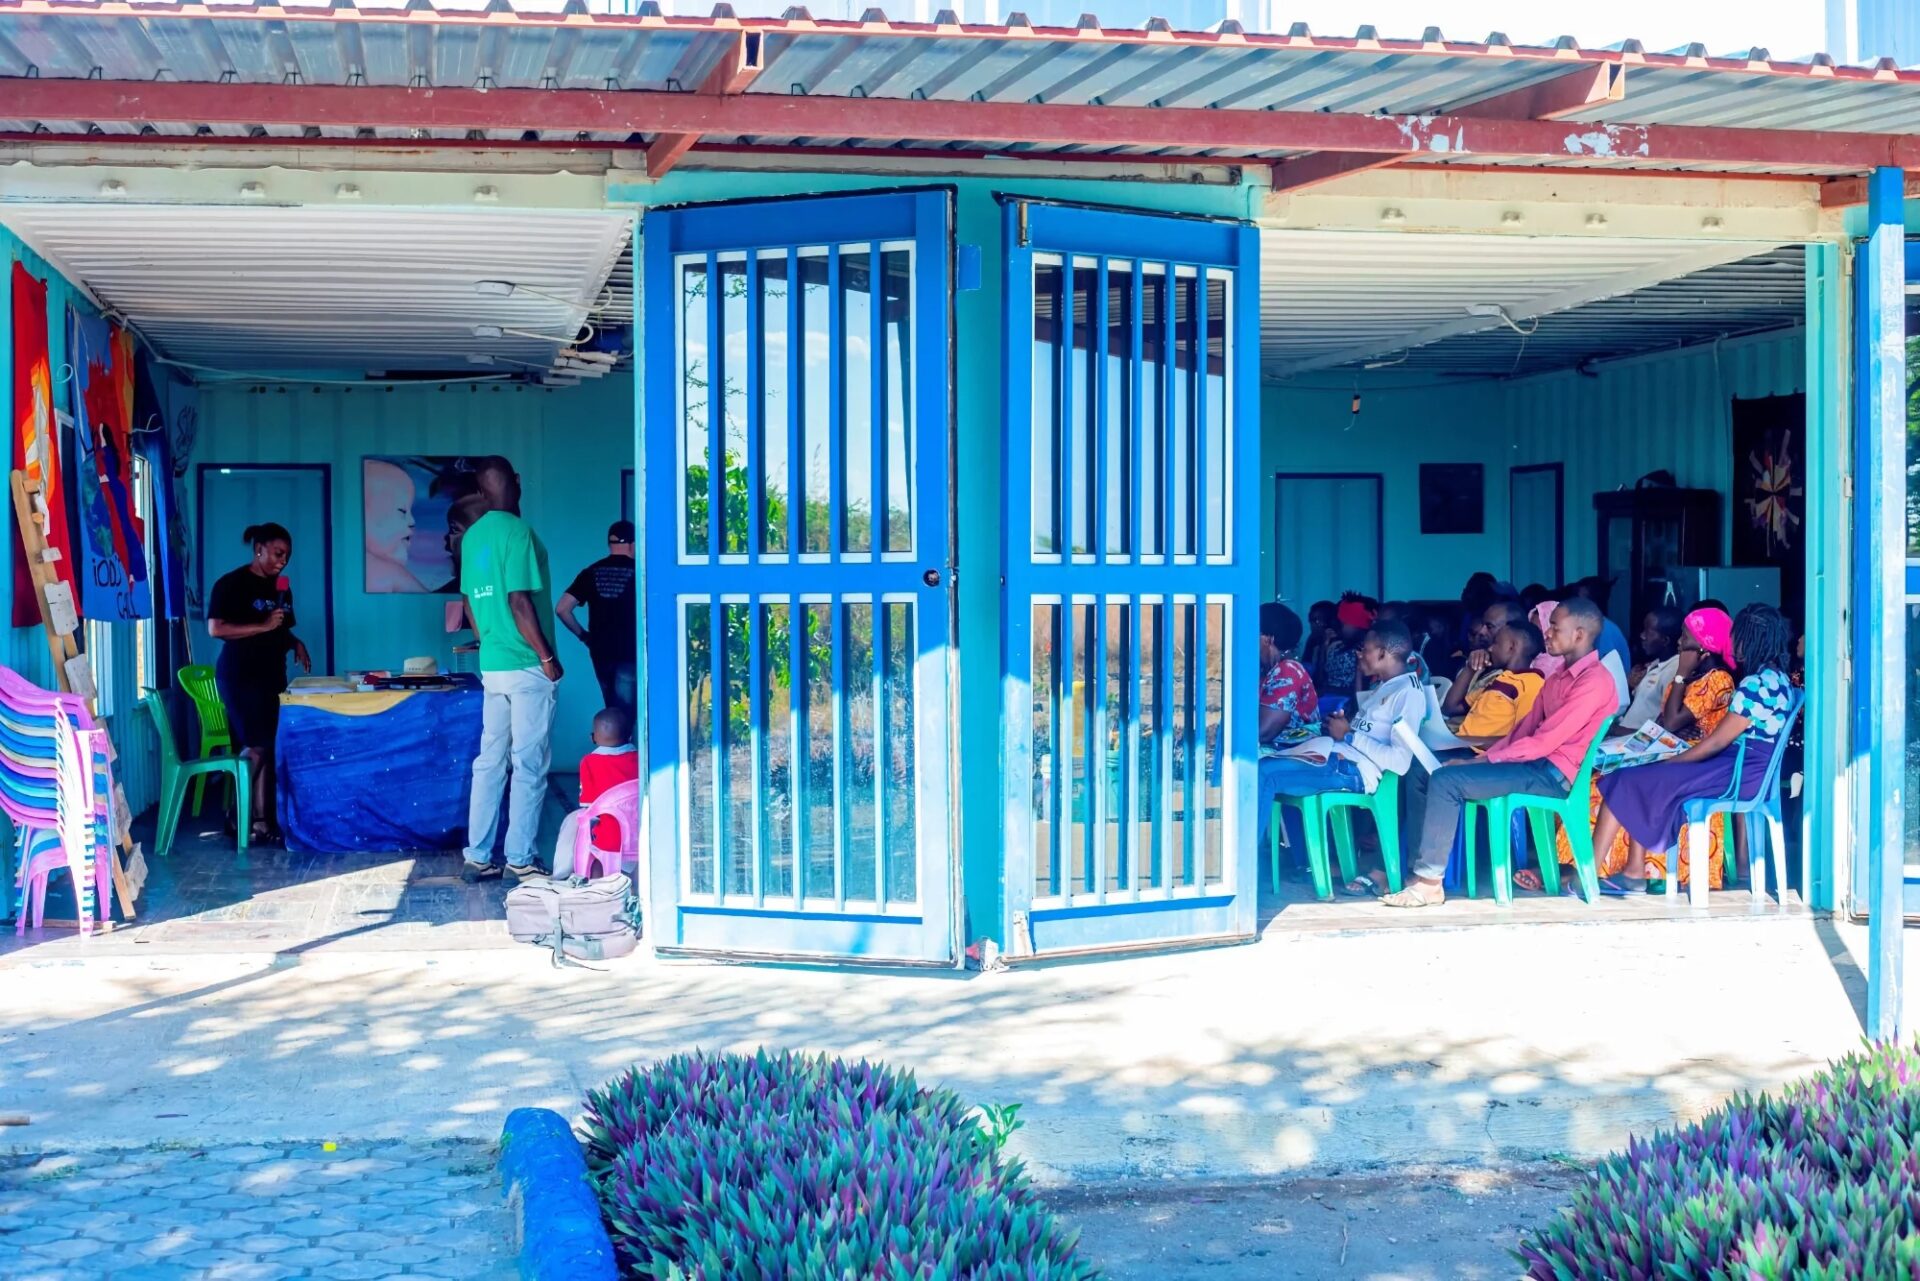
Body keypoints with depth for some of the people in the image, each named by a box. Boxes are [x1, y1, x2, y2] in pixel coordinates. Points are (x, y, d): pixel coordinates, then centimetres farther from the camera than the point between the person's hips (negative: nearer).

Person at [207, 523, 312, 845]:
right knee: (255, 747, -11)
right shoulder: (231, 583, -8)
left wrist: (296, 644, 2)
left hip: (272, 675, 7)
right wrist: (262, 626, -22)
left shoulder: (281, 587, 14)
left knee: (269, 747, 3)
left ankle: (264, 819, 6)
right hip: (240, 675, -7)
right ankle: (242, 816, 0)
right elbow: (215, 628, -16)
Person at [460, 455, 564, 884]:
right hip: (526, 667, -8)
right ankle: (519, 861, 1)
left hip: (491, 666, 8)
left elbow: (471, 603, 15)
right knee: (529, 766, -2)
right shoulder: (516, 531, -13)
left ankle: (478, 857, 12)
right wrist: (548, 656, -12)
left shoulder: (472, 536, 10)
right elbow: (519, 602, -18)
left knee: (490, 762, 10)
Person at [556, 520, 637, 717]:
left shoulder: (591, 573, 5)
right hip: (629, 652, -4)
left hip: (600, 651, 5)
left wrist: (583, 635, 9)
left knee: (613, 710, 18)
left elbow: (562, 608, -1)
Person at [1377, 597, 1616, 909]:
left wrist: (1484, 761, -15)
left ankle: (1429, 883, -22)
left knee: (1445, 780, -24)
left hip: (1554, 773, -10)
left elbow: (1544, 742, -20)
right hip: (1536, 761, 10)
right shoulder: (1561, 675, 18)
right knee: (1423, 776, 2)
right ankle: (1422, 869, -3)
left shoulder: (1594, 681, -14)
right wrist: (1482, 759, 4)